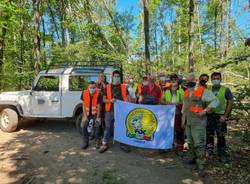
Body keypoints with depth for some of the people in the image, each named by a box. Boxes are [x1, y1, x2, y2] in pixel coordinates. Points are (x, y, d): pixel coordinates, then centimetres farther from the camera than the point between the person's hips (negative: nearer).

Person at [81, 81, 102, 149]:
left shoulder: (98, 94, -16)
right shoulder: (84, 93, -9)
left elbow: (98, 106, -14)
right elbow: (84, 105, -6)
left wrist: (98, 117, -15)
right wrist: (85, 116, -10)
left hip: (95, 114, -2)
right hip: (87, 113, 2)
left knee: (97, 126, -17)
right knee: (84, 126, -11)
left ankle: (98, 141, 3)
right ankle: (85, 142, 8)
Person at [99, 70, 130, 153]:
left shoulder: (123, 87, 8)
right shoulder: (107, 87, 5)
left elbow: (128, 97, 10)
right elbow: (104, 99, 3)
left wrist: (127, 99, -12)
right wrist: (110, 100, -16)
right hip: (110, 111, -1)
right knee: (108, 127, 5)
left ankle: (123, 144, 23)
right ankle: (105, 144, 17)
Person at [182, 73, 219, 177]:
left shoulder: (202, 91, -10)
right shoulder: (186, 92, 12)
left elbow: (215, 101, -13)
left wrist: (205, 111, -20)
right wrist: (183, 118, 20)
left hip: (198, 122, -7)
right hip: (188, 122, 7)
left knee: (199, 144, -8)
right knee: (190, 142, 17)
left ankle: (201, 166, -1)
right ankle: (192, 159, 33)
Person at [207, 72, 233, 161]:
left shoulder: (226, 90, 0)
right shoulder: (207, 89, 7)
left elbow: (230, 103, -2)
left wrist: (225, 116, -9)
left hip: (220, 116, -2)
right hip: (209, 116, 2)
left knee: (221, 136, 6)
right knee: (209, 135, 8)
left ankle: (222, 155, 20)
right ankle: (209, 153, 22)